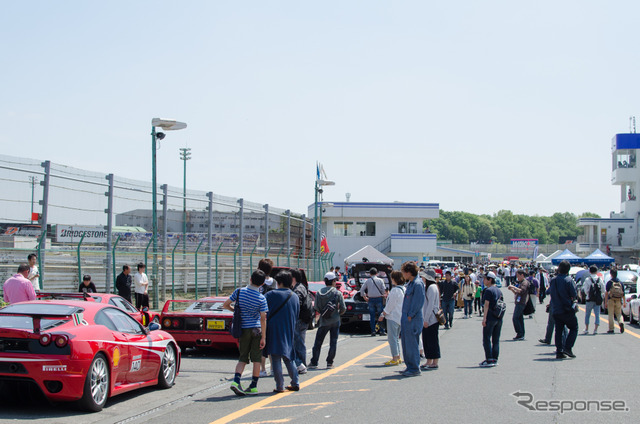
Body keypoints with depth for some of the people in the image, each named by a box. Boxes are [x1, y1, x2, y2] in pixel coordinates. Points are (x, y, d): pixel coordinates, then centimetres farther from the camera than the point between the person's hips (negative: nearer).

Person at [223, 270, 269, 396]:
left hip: (243, 329, 2)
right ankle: (253, 386, 10)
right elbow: (263, 319, -9)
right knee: (256, 359, 7)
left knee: (243, 358, 10)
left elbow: (225, 305, 1)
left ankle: (236, 381, -10)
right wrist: (263, 337, -6)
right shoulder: (261, 298, -8)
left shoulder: (239, 291, -4)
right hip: (256, 329, -2)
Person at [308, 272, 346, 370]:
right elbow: (343, 308, -6)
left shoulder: (319, 293, -2)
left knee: (318, 342, 7)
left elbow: (316, 307, -3)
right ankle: (330, 362, 7)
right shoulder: (337, 293, -6)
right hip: (335, 321, -1)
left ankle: (314, 363, 5)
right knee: (333, 342, 7)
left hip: (324, 321, 1)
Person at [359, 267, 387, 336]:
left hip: (371, 299, 1)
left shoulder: (367, 281, 5)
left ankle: (373, 331, 2)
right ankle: (381, 331, 3)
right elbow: (383, 290, -2)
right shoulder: (380, 280, 1)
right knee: (380, 315, 5)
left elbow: (362, 290, 6)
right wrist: (384, 296, 15)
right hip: (379, 299, -1)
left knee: (372, 316, 5)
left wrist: (364, 297, 16)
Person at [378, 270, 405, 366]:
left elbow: (390, 305, -17)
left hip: (393, 317, -9)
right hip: (400, 317, 9)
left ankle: (395, 359, -6)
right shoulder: (403, 289, 10)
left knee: (392, 338, -5)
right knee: (396, 338, 17)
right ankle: (398, 358, 20)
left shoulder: (395, 290, -18)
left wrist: (382, 315, -7)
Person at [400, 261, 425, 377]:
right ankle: (410, 366, 22)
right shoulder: (410, 283, 14)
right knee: (406, 344, 14)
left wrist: (410, 316, -17)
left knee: (412, 344, -5)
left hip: (413, 320, -10)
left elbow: (419, 302, -19)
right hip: (406, 319, 10)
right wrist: (404, 317, 16)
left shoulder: (418, 284, -15)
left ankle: (415, 369, 2)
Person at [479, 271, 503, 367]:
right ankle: (495, 359, 10)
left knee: (486, 339, -3)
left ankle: (489, 360, -8)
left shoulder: (488, 290, -10)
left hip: (490, 317, -8)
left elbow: (486, 305, -16)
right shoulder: (499, 290, 14)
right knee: (496, 340, 10)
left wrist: (484, 318, -17)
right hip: (499, 318, 8)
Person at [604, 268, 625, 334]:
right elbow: (623, 293, 7)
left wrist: (605, 302, -5)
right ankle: (621, 322, -16)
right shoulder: (620, 282, 6)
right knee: (619, 314, 13)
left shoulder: (609, 282, -5)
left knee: (611, 315, 3)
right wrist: (624, 302, 13)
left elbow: (606, 293, -8)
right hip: (619, 301, 3)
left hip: (611, 300, -3)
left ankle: (611, 329, 2)